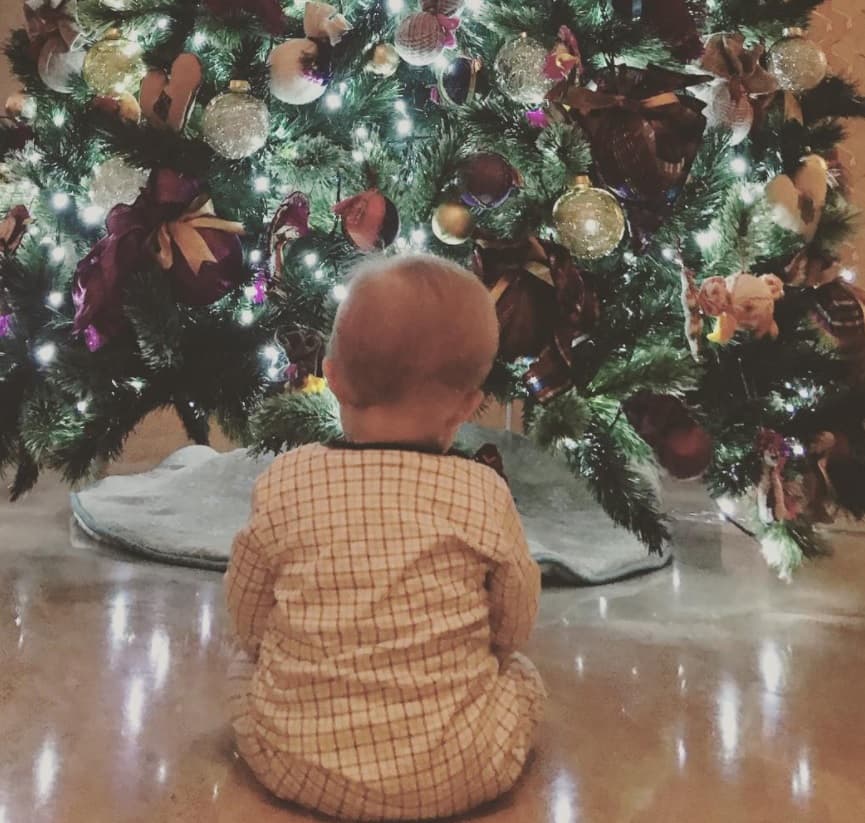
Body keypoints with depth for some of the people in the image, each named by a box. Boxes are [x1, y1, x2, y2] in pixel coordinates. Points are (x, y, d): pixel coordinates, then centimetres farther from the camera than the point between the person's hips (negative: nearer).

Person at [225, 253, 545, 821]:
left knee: (245, 667, 29)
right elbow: (514, 626, 2)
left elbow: (248, 618, 3)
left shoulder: (283, 485, -9)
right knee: (521, 678, 27)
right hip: (455, 775, 0)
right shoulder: (483, 496, -11)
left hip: (299, 765, 0)